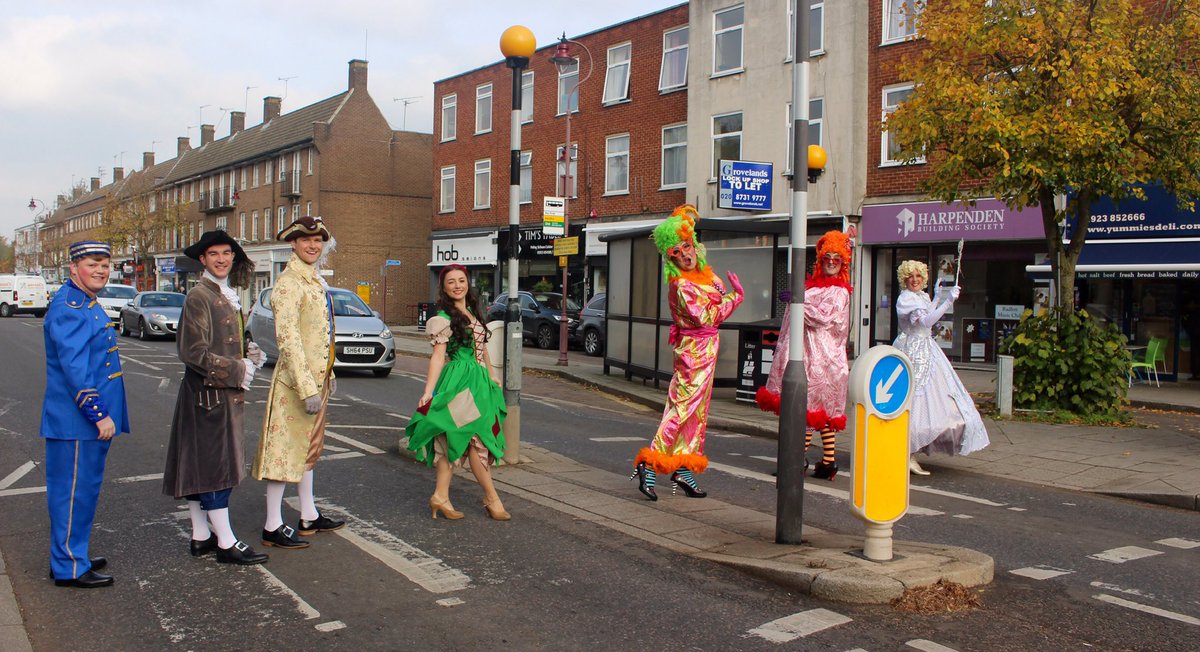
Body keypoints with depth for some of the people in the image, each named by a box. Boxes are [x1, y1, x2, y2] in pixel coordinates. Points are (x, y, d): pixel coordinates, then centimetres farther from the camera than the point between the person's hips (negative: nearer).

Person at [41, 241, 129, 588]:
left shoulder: (87, 304, 15)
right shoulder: (69, 306, -17)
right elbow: (74, 368, -23)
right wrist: (99, 414, -23)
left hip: (89, 420, 10)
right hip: (76, 421, -10)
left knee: (83, 490, 18)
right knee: (74, 491, -2)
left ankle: (71, 556, 29)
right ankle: (70, 568, 7)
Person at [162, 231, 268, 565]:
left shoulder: (228, 296, 15)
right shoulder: (198, 297, -14)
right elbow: (194, 353, -20)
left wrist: (248, 353, 6)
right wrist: (239, 370, -16)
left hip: (224, 393, 9)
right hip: (208, 393, -9)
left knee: (201, 467, 15)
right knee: (215, 465, -4)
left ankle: (201, 536, 23)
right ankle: (226, 543, 3)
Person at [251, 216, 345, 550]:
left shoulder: (316, 280, 14)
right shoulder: (289, 283, -16)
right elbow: (288, 339, -22)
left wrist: (328, 375, 21)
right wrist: (307, 388, -25)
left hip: (316, 376, 10)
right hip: (296, 379, -10)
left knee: (308, 444, 16)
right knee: (286, 447, -3)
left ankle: (309, 517, 28)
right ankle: (273, 527, 5)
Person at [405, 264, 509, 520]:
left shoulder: (473, 312, 14)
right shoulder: (444, 318, -8)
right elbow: (438, 356, -12)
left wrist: (492, 376, 29)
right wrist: (428, 392, -18)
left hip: (479, 381, 8)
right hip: (459, 382, -8)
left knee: (456, 442, 7)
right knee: (477, 440, -4)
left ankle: (441, 496, 11)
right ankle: (492, 498, 4)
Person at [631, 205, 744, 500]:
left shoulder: (704, 273, 6)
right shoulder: (681, 285, -19)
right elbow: (706, 317, -21)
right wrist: (735, 296, -15)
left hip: (705, 348, 9)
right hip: (695, 349, -9)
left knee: (697, 409, 11)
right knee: (683, 407, -11)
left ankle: (683, 469, 17)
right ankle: (649, 465, -10)